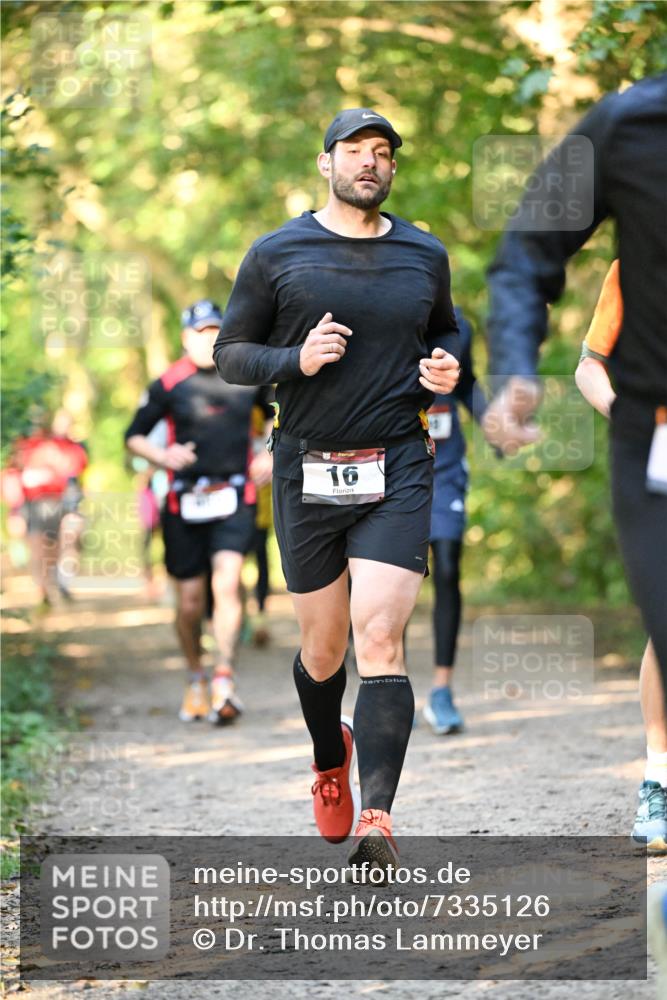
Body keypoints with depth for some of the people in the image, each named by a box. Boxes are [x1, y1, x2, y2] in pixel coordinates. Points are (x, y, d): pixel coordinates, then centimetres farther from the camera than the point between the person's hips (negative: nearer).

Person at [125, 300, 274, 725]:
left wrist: (271, 456, 6)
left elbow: (278, 414, 21)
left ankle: (225, 680, -22)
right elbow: (134, 436, 5)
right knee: (190, 604, 5)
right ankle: (196, 679, 28)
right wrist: (163, 456, -14)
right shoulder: (169, 384, -3)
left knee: (227, 583, -20)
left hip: (235, 499, 0)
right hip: (185, 503, 0)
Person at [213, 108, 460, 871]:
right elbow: (230, 353, 4)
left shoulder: (425, 256, 8)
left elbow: (444, 332, 25)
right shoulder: (276, 254, 1)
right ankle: (330, 763, 42)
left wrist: (445, 370, 2)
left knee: (379, 639, -16)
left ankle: (376, 821, -23)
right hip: (308, 472, 0)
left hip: (397, 472, 0)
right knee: (322, 650, 11)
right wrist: (296, 359, -15)